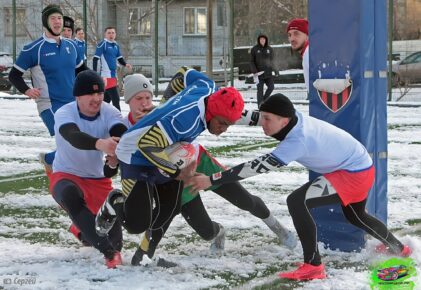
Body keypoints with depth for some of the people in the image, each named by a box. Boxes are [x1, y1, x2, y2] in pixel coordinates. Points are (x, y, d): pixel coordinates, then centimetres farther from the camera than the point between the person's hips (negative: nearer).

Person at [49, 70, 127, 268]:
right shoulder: (64, 114, -20)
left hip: (99, 179, 4)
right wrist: (100, 143, -64)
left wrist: (116, 158, -56)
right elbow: (74, 137, -43)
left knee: (112, 221, -8)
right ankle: (109, 252, -44)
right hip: (66, 176, -4)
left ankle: (84, 228, 32)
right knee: (70, 194, -38)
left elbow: (122, 136, -32)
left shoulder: (110, 112, -12)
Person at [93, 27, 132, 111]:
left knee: (107, 99, 16)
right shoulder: (102, 44, -10)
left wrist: (125, 64, -1)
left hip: (114, 75, 8)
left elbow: (119, 58, 21)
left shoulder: (116, 45, 13)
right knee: (116, 99, -12)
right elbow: (95, 59, -12)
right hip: (107, 76, -8)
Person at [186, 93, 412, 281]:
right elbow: (257, 117, 8)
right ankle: (398, 249, 55)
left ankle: (313, 266, -17)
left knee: (297, 202, -22)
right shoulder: (295, 118, -10)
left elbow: (261, 165, -37)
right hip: (359, 166, 10)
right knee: (354, 216, 33)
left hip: (354, 174, -10)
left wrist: (212, 180, -38)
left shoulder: (298, 140, -34)